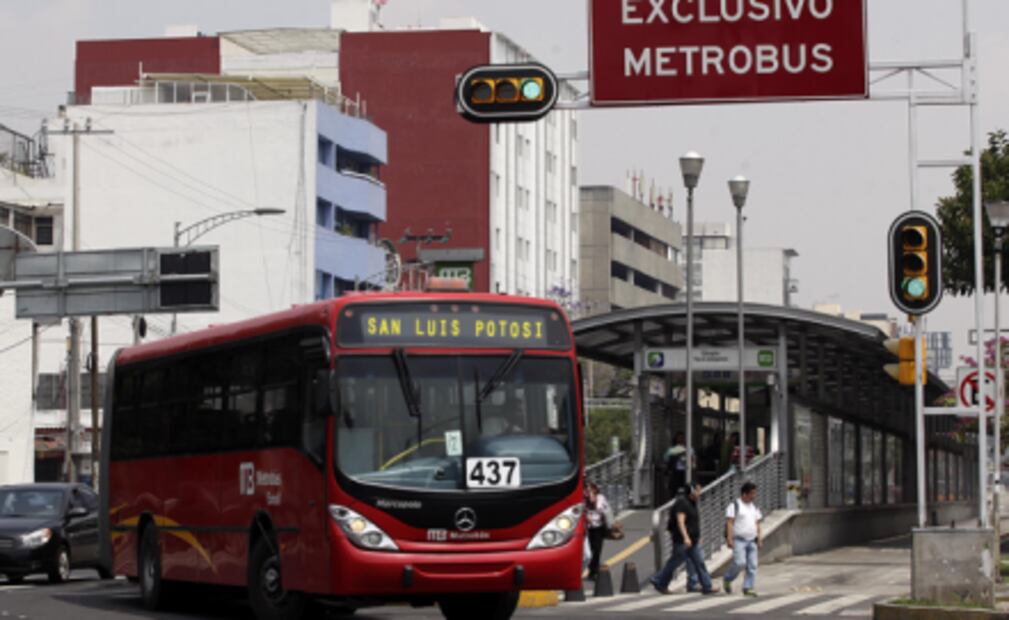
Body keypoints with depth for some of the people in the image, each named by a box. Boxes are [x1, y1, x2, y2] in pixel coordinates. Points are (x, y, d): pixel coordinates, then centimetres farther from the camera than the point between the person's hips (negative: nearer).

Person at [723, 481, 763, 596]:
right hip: (739, 540, -7)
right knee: (740, 563, -17)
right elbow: (729, 523, -10)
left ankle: (748, 587, 3)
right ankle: (727, 579, 7)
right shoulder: (734, 506, -4)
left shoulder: (754, 508, 17)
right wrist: (729, 539, -17)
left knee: (752, 565, -1)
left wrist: (759, 540, 13)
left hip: (751, 540, 7)